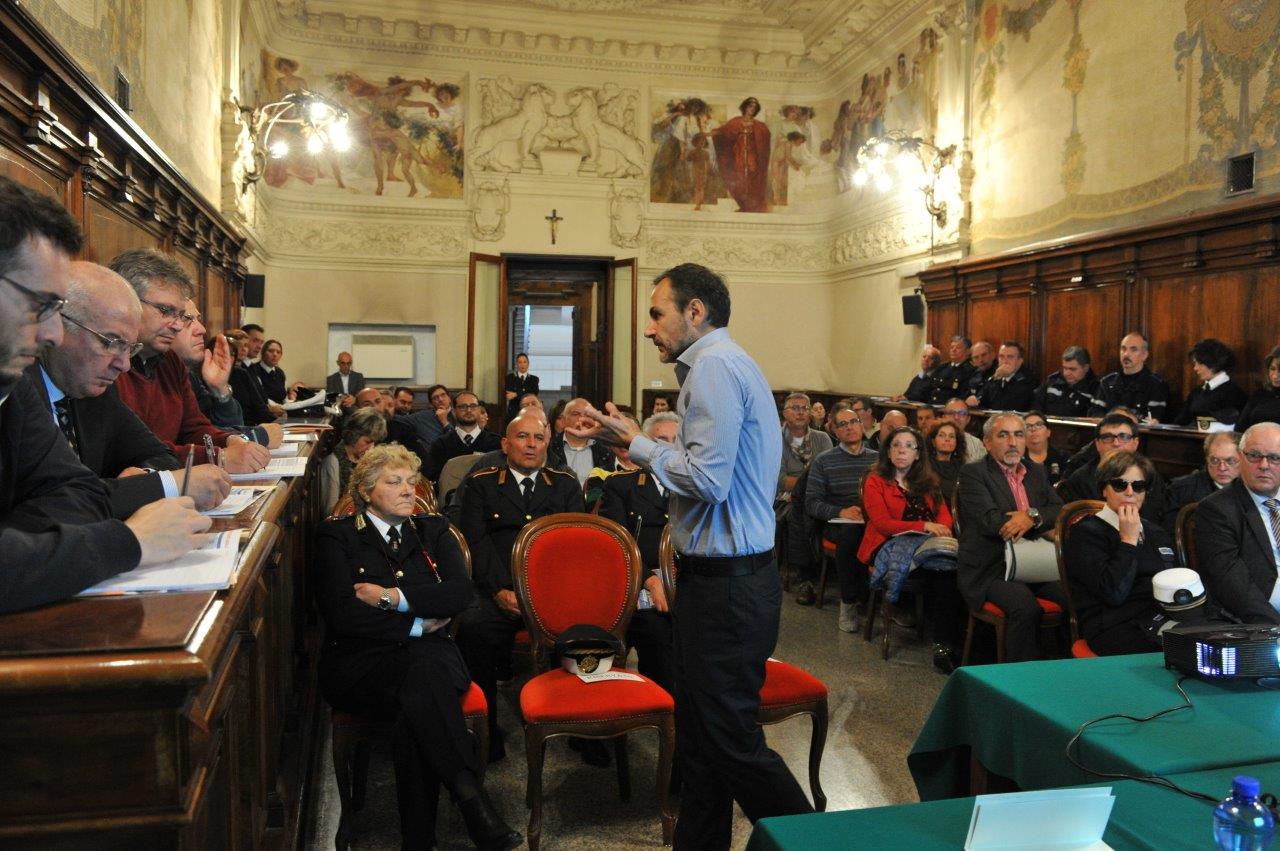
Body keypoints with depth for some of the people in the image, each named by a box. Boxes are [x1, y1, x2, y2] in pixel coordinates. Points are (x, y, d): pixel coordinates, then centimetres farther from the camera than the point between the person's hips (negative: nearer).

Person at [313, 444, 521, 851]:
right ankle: (477, 811, -38)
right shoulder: (337, 536, 6)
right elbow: (340, 613, -8)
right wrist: (416, 625, -7)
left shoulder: (433, 531, 16)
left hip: (428, 654, 2)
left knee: (423, 680, -35)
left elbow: (460, 592, -2)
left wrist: (393, 596, -11)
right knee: (424, 682, -35)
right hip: (361, 662, -2)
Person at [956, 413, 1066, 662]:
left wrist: (1032, 516, -12)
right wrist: (1044, 529, -8)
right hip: (990, 571, -6)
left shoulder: (1036, 472, 19)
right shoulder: (973, 473, -3)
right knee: (1026, 606, -32)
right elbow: (990, 521, -15)